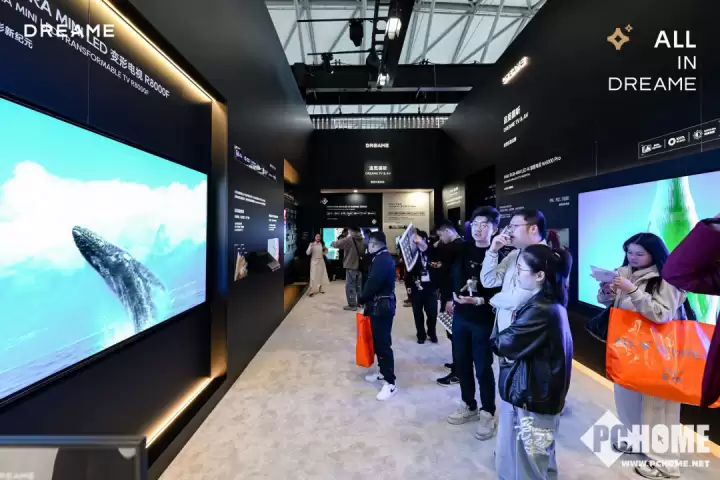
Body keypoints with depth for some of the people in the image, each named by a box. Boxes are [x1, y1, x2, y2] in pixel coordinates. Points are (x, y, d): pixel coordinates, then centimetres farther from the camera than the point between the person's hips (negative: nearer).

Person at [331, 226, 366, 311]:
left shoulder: (349, 240, -15)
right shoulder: (363, 240, 6)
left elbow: (336, 244, -7)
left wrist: (332, 243, 13)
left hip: (351, 266, -7)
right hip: (360, 266, 7)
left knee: (350, 286, 1)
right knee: (359, 285, 17)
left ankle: (352, 305, 3)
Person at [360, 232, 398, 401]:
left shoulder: (382, 260, -20)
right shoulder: (382, 258, 13)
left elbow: (372, 283, -23)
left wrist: (362, 299, -6)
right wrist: (367, 300, 4)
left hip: (381, 306, -10)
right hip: (380, 305, 10)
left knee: (383, 343, -4)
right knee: (378, 341, 19)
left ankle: (390, 383, 4)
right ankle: (382, 371, 34)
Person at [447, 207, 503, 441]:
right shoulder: (463, 249, 2)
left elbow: (502, 291, -16)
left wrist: (480, 301, -26)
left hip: (484, 319, -5)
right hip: (460, 316, 5)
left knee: (483, 367, 7)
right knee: (461, 363, 16)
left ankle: (487, 413, 30)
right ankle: (469, 406, 37)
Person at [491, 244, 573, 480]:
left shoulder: (540, 310, -27)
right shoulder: (549, 303, 4)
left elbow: (505, 343, -20)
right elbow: (522, 342, 5)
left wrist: (497, 336, -1)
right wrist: (503, 337, -10)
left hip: (530, 396, -9)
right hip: (537, 392, 9)